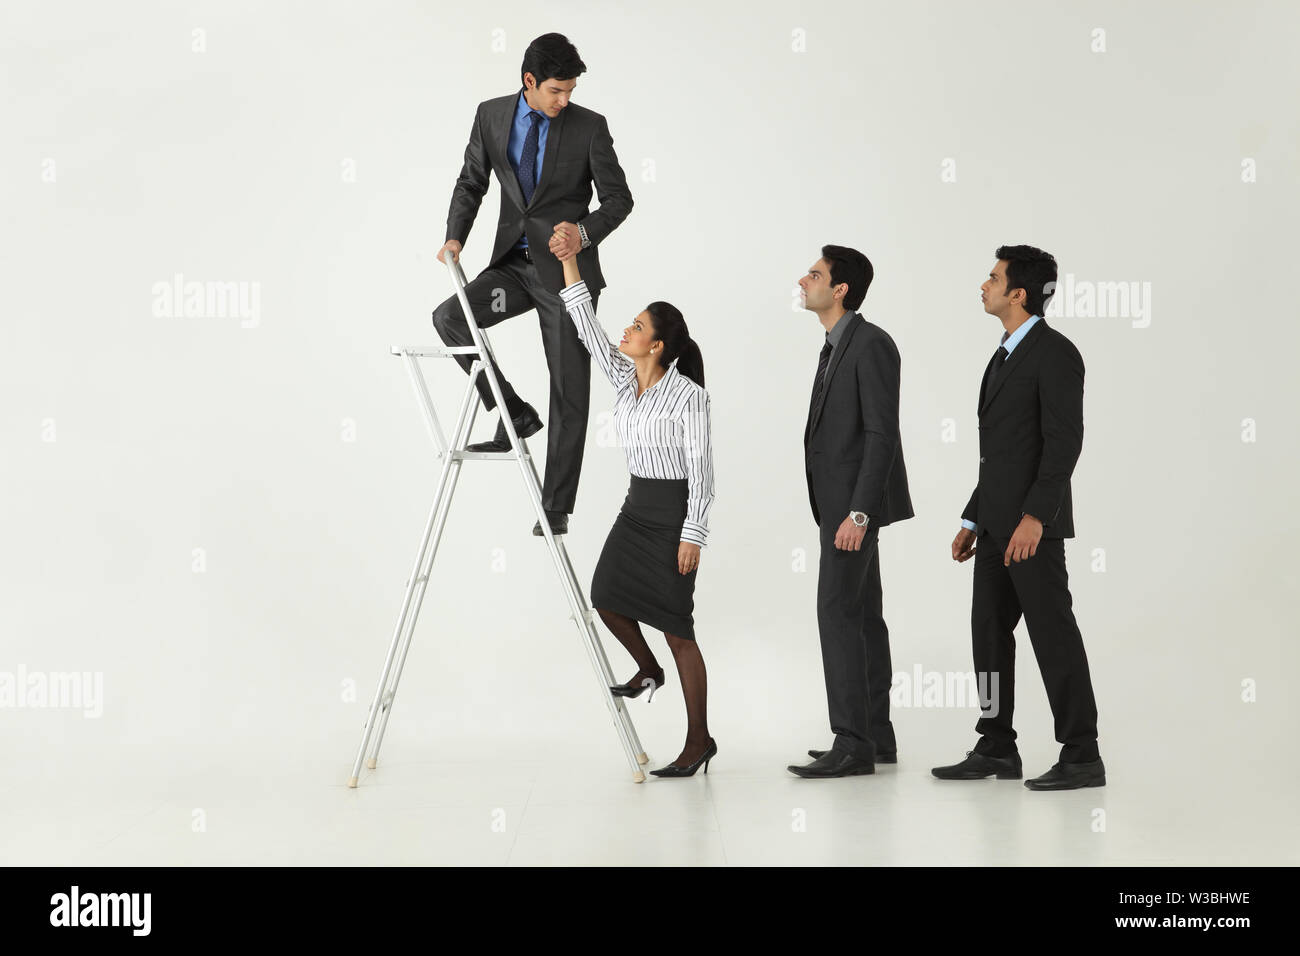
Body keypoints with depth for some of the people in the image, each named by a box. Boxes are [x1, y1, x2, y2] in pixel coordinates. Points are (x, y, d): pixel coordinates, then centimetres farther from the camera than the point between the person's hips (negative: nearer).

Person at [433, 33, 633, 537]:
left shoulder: (589, 127, -7)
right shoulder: (492, 116, 1)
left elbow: (618, 197, -4)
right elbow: (472, 182, 10)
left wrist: (585, 231, -23)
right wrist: (455, 237, -6)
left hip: (565, 267, -3)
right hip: (513, 263, 3)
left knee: (569, 393, -1)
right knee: (449, 316, -19)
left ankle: (556, 506, 9)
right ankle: (514, 415, -2)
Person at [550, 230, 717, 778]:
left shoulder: (688, 395, -16)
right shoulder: (625, 379, 3)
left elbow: (702, 469, -16)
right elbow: (588, 328, 0)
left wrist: (693, 535, -19)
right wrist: (569, 263, -6)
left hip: (674, 512, -7)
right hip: (636, 506, 7)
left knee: (675, 626, -5)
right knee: (607, 596, -1)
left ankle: (699, 739, 4)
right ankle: (647, 669, 28)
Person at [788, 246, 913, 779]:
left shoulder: (872, 344, -16)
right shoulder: (838, 346, 15)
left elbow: (882, 434, -21)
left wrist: (858, 513, -25)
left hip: (855, 501, -10)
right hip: (841, 502, 10)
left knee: (838, 613, -12)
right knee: (862, 615, 11)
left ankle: (852, 744, -12)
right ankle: (876, 735, 16)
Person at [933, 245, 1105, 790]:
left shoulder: (1054, 353, -10)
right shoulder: (1004, 358, 19)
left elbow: (1064, 440, -19)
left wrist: (1034, 517, -25)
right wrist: (972, 520, 18)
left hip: (1032, 524, -10)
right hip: (996, 521, 10)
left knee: (1053, 632, -7)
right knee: (989, 630, 10)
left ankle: (1082, 756, -3)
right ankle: (996, 750, 17)